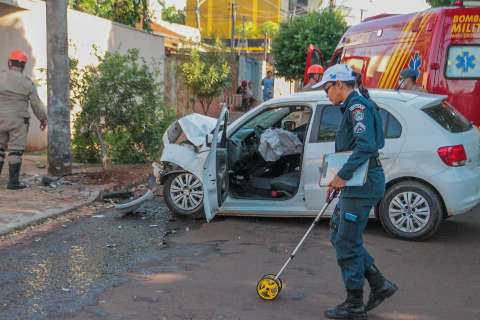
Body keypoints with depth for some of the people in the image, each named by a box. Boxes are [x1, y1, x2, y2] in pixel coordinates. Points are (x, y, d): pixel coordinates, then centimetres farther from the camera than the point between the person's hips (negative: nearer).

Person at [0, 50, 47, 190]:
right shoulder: (27, 82, -5)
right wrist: (43, 119, 13)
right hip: (18, 121, -1)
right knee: (15, 151, 1)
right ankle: (13, 181, 0)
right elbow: (36, 104, -1)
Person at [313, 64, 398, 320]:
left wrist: (342, 175, -24)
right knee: (338, 235, 16)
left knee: (347, 242, -1)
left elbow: (366, 146, -27)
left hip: (362, 184, -10)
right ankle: (379, 285, 20)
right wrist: (337, 181, 22)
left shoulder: (357, 105, -14)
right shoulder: (352, 107, 18)